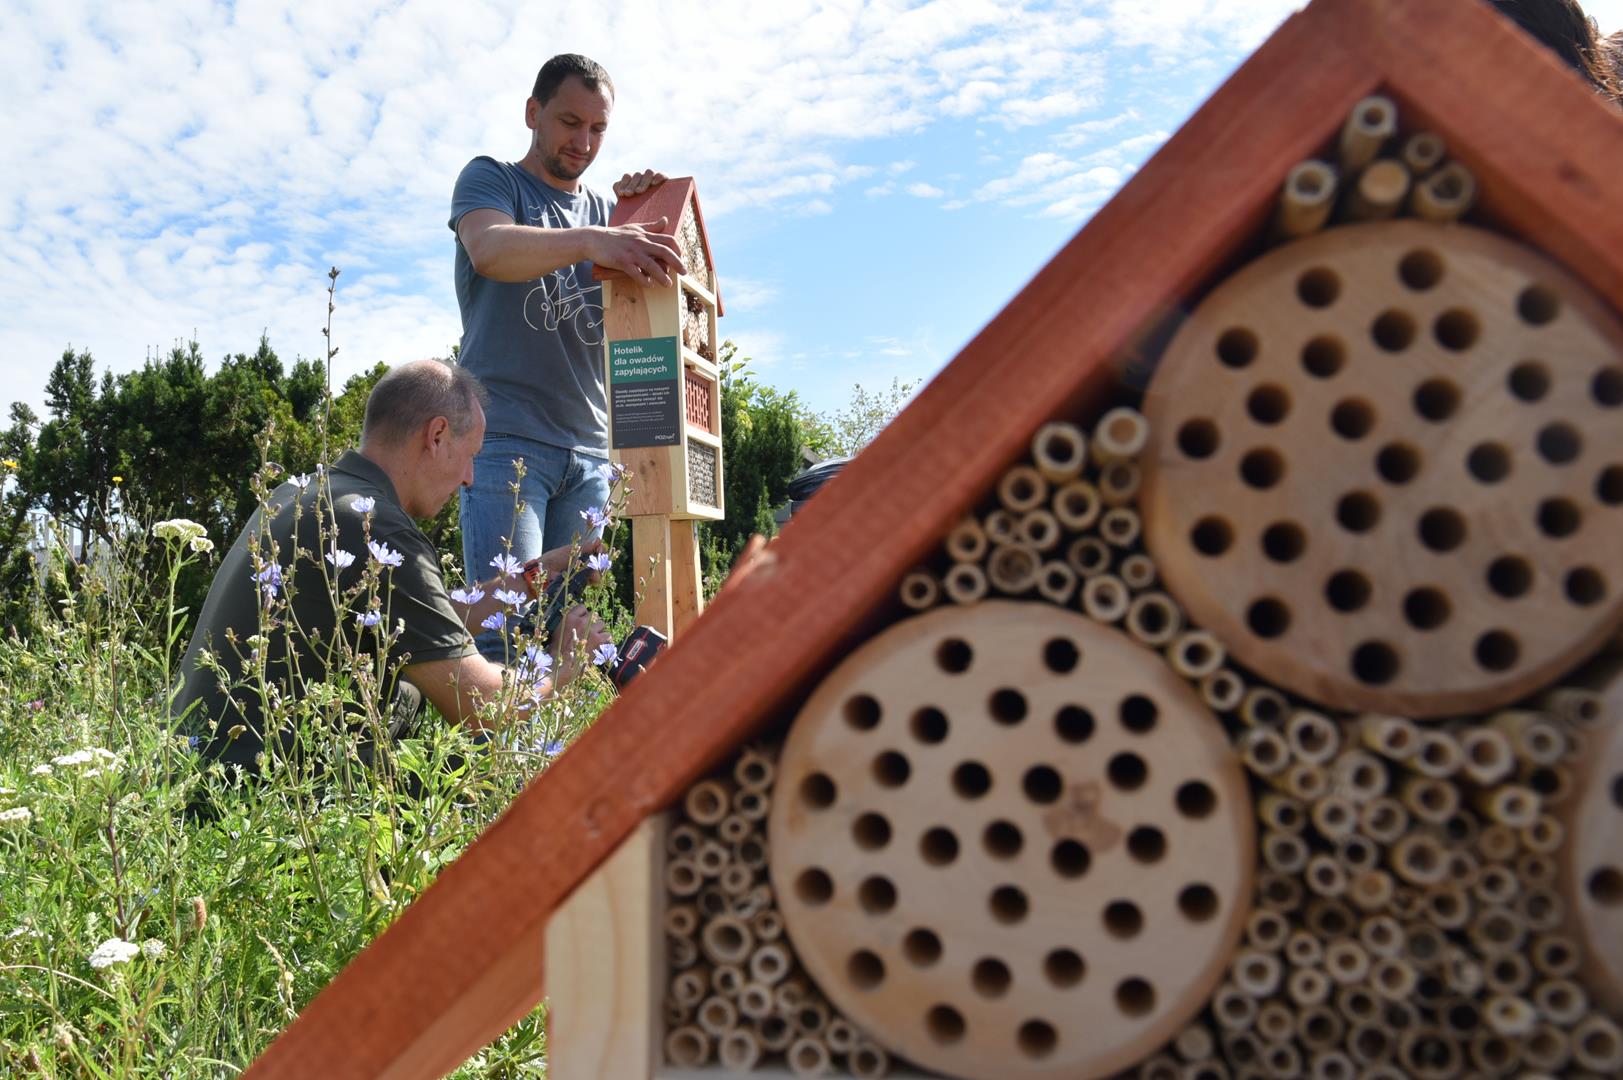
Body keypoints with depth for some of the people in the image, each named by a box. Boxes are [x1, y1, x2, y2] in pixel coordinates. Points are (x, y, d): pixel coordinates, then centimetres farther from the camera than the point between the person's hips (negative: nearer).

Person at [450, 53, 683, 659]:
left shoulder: (607, 211, 20)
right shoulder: (490, 179, 6)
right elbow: (489, 249, -17)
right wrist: (590, 241, -36)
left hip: (588, 446, 5)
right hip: (506, 435, -5)